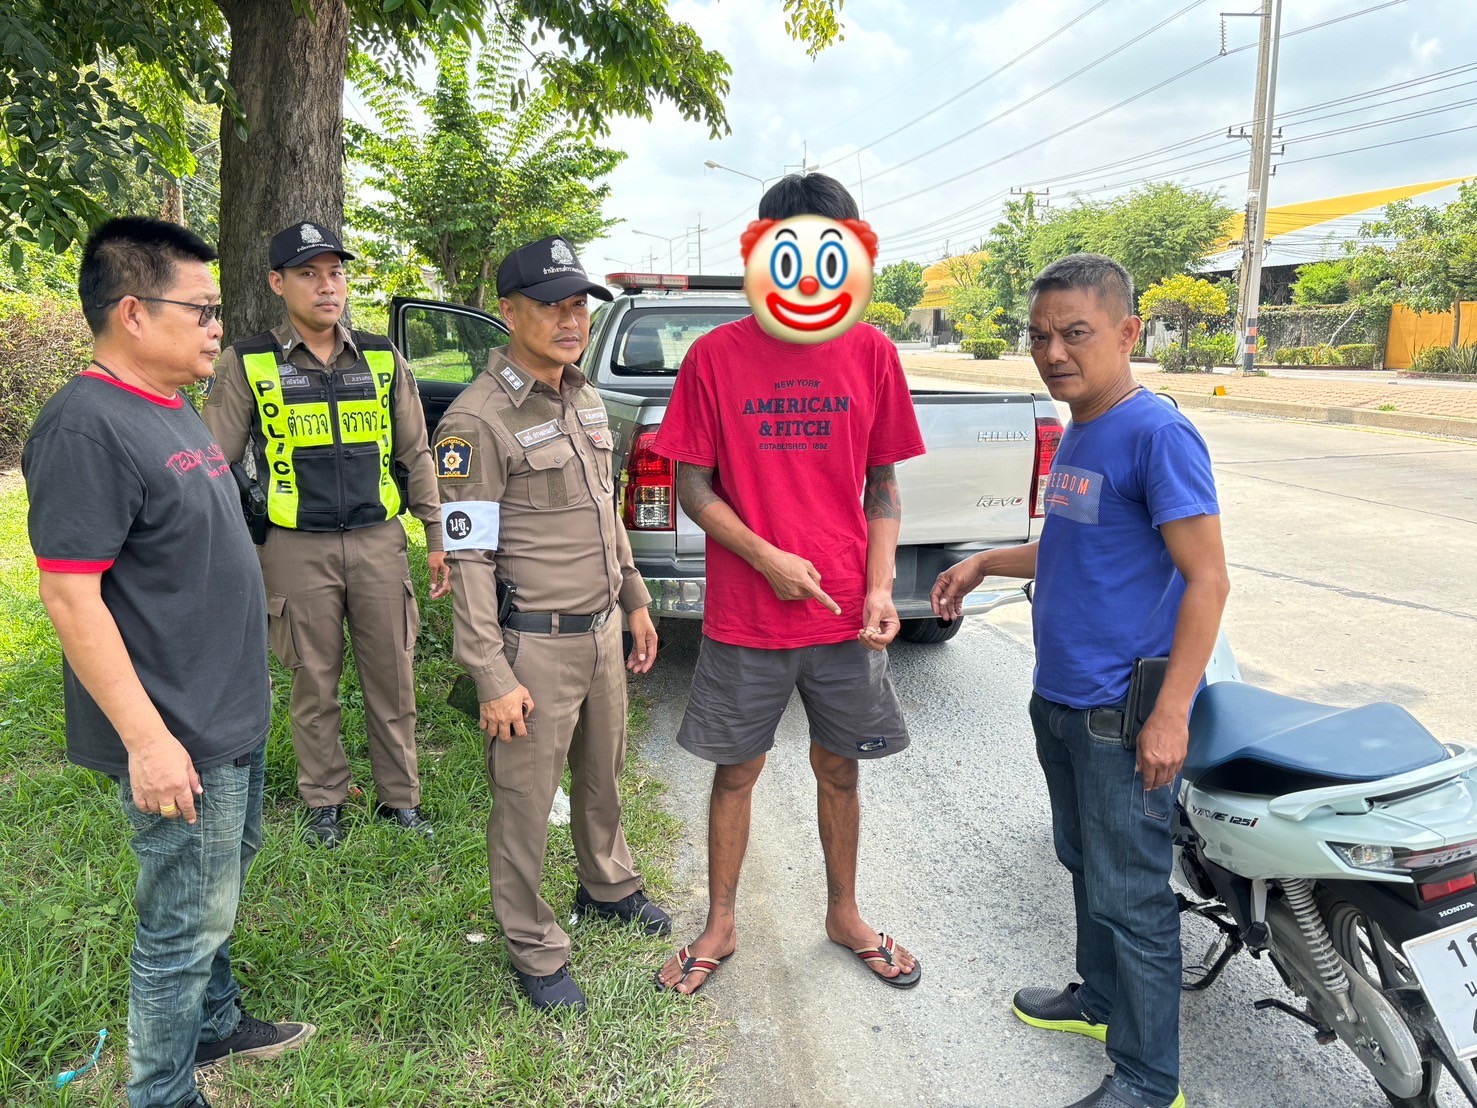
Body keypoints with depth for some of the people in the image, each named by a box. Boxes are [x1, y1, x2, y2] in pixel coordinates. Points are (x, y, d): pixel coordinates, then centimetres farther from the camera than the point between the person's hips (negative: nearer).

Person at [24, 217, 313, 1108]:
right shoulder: (87, 427, -21)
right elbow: (70, 598, -23)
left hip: (235, 716, 9)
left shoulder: (174, 411, 9)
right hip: (178, 739, -9)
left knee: (223, 880, 24)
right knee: (186, 924, 5)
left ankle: (217, 1024, 44)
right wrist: (146, 739, -23)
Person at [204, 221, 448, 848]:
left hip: (379, 541, 2)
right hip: (298, 549, -2)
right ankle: (325, 799, 26)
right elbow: (215, 464, 3)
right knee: (315, 683, 8)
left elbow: (415, 455, 10)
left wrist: (437, 537, 8)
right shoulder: (248, 366, -1)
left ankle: (399, 796, 24)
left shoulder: (382, 360, 6)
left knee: (393, 678, 8)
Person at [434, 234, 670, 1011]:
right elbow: (467, 558, -17)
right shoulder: (478, 421, -16)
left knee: (602, 776, 23)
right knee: (525, 802, 6)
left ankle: (607, 886, 46)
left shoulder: (585, 401, 9)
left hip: (600, 630, 8)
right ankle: (535, 952, 25)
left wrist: (635, 601, 18)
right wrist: (492, 677, -18)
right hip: (534, 645, -7)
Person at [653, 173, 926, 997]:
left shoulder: (871, 354, 0)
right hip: (745, 616, -1)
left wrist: (880, 586, -6)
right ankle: (721, 926, 33)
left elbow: (883, 483, 5)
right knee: (736, 771, 13)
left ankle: (845, 914, 39)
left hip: (846, 614, 2)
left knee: (840, 769, 16)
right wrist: (767, 557, -15)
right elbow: (692, 486, -3)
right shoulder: (716, 356, -6)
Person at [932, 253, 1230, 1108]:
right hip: (1060, 700, 9)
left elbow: (1207, 578, -19)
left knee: (1131, 896, 3)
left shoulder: (1158, 433, -17)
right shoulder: (1076, 435, 9)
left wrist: (1171, 713, -23)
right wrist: (986, 564, 14)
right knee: (1086, 864, 22)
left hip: (1124, 713, -8)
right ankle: (1100, 998, 42)